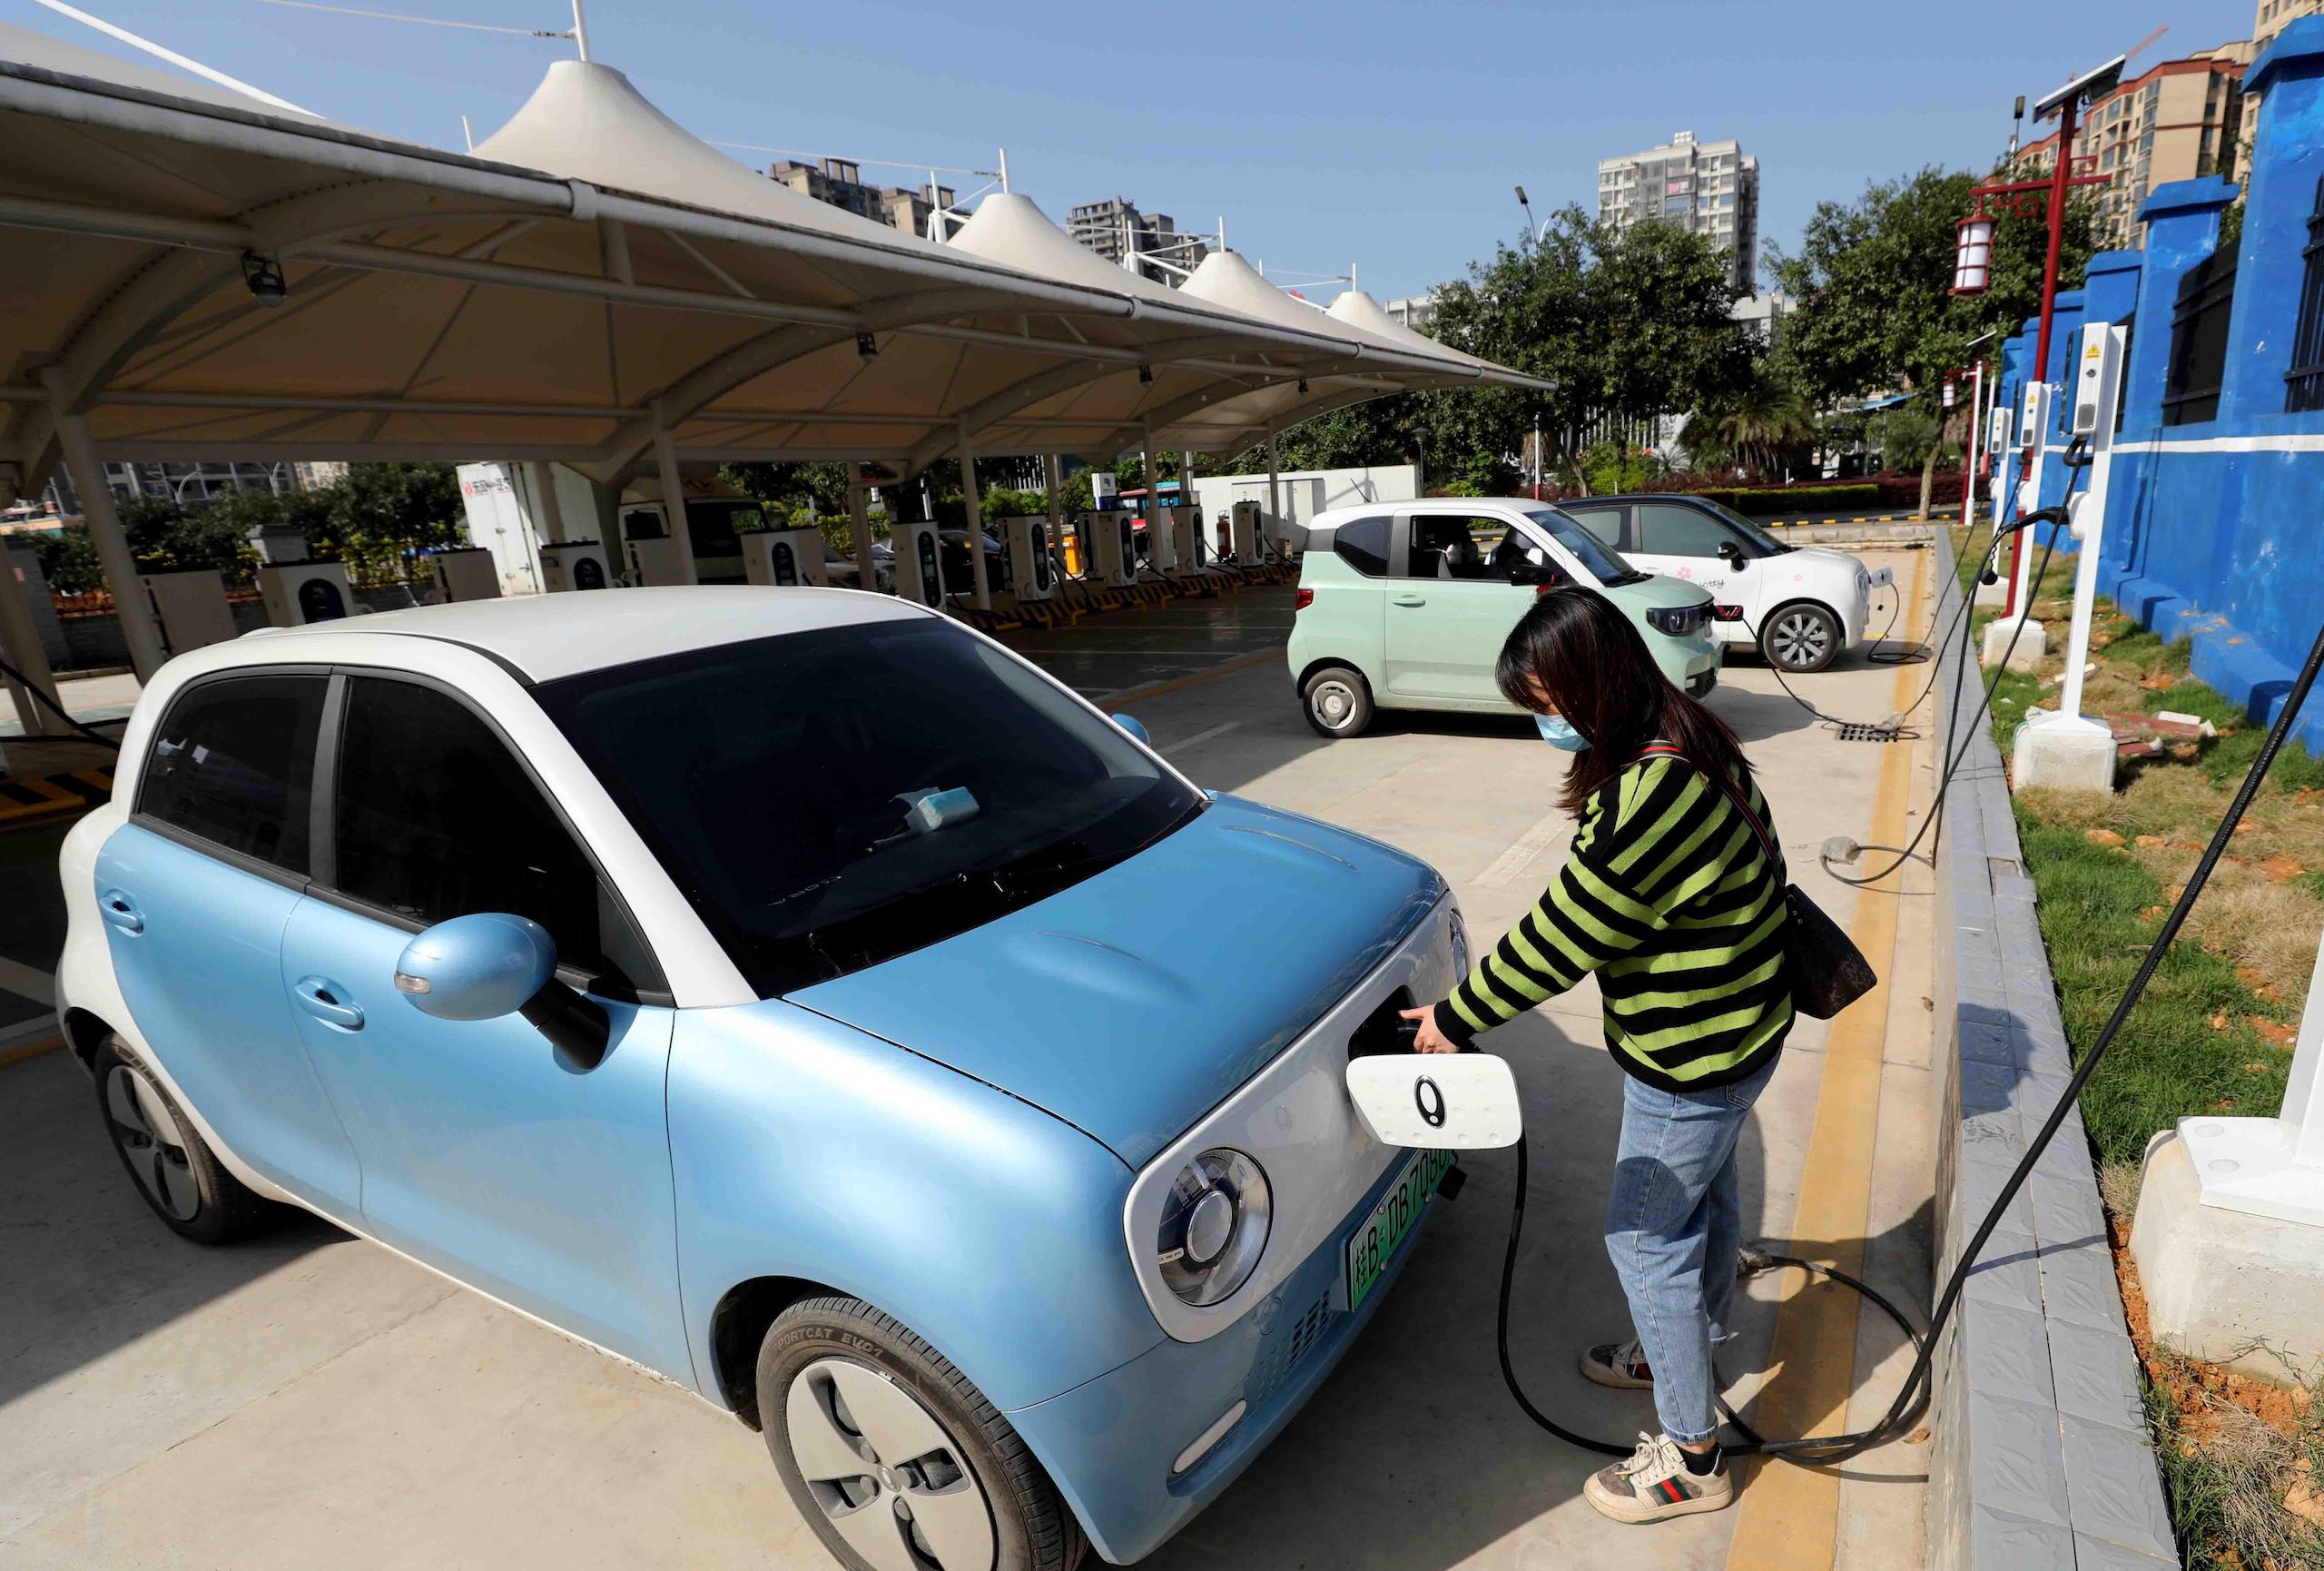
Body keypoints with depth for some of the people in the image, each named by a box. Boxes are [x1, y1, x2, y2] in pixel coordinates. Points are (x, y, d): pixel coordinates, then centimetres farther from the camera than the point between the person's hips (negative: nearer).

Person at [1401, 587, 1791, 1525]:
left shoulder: (1647, 799, -33)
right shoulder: (1681, 741, -2)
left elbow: (1557, 940, -26)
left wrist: (1456, 1017, -14)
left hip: (1690, 1060, -10)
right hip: (1731, 1028, 10)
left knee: (1645, 1237, 6)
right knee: (1703, 1199, 27)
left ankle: (1691, 1457, 26)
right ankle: (1687, 1350, 51)